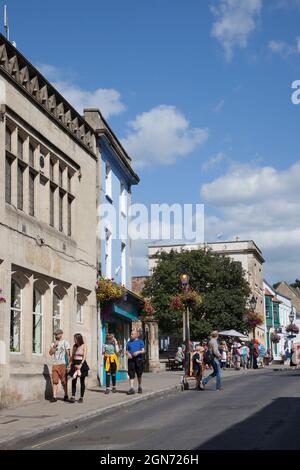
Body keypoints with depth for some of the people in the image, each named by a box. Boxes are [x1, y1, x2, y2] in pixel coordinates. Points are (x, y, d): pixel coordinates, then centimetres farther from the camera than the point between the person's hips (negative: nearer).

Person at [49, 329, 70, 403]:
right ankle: (54, 397, -4)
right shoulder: (53, 343, 17)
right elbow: (50, 353, 6)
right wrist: (54, 346, -7)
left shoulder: (65, 342, 5)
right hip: (54, 364, 3)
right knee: (54, 381, -3)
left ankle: (66, 396, 16)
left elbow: (68, 354, 0)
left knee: (64, 381, 3)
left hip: (62, 364, -3)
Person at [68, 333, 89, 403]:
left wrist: (80, 365, -25)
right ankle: (73, 396, -8)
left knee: (82, 381, 2)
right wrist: (69, 365, 6)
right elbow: (72, 356, 14)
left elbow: (84, 356, -13)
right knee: (74, 380, -4)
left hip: (82, 364, -4)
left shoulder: (84, 346, -5)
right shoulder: (74, 346, 10)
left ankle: (81, 397, 8)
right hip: (75, 364, 4)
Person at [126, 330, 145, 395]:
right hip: (131, 360, 2)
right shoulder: (129, 342, 17)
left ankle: (140, 387, 25)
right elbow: (126, 351, 17)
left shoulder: (140, 342, 7)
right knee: (131, 375, -8)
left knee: (139, 375, 7)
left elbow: (143, 351, 0)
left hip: (138, 359, -2)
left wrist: (138, 352, -19)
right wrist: (128, 354, -5)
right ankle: (131, 388, -13)